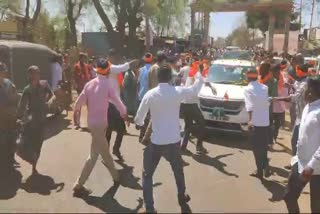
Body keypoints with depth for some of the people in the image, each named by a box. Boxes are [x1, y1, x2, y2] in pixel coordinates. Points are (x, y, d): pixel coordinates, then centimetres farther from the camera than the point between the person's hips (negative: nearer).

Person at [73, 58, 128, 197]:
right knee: (94, 155, 0)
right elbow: (117, 102, -5)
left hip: (92, 121, 7)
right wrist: (124, 114, 13)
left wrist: (76, 115, 20)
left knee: (104, 151, 18)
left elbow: (78, 103, 3)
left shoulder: (89, 84, 4)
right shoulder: (108, 85, -11)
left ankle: (115, 176, 34)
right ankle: (79, 185, 4)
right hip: (99, 123, -7)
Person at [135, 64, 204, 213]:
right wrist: (200, 77, 32)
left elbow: (138, 119, -3)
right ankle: (182, 198, 46)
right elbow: (195, 89, 12)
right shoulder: (178, 91, -9)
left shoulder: (150, 94, -11)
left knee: (147, 175, 14)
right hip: (174, 141, 2)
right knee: (178, 171, 26)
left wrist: (141, 124, 21)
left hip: (156, 142, -2)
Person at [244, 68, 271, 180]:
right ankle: (265, 168, 22)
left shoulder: (248, 89, -6)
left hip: (255, 122, -5)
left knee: (257, 148, 6)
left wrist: (250, 120, -29)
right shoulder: (265, 87, 9)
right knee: (263, 147, 18)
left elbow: (250, 105, -20)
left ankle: (260, 171, 12)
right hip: (265, 122, 5)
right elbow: (267, 102, 10)